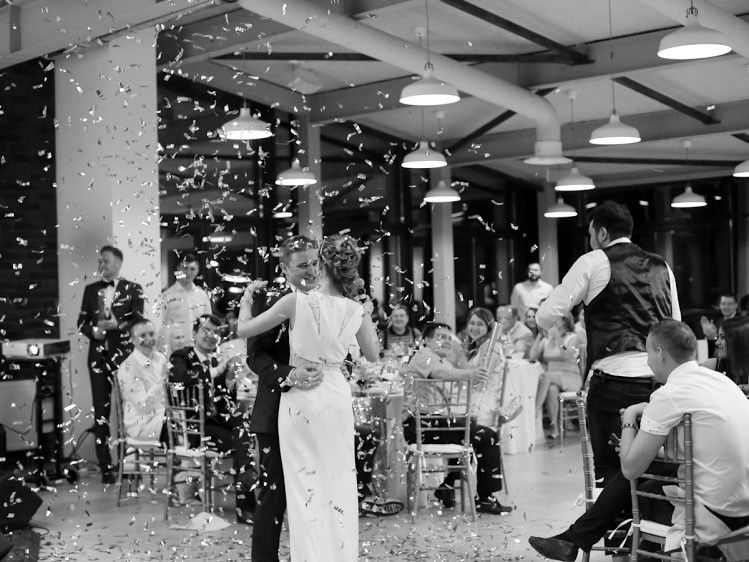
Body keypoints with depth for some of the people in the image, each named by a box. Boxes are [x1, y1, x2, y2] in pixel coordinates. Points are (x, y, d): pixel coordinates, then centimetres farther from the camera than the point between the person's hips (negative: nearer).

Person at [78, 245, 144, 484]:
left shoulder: (133, 289, 3)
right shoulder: (91, 289, 13)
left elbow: (138, 320, -6)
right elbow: (82, 321, 11)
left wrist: (116, 325, -20)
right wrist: (93, 331, -9)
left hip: (124, 354, -3)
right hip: (98, 354, 3)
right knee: (101, 411, 2)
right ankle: (105, 466, 6)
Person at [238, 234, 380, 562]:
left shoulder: (296, 301, -14)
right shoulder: (357, 311, -4)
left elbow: (243, 329, -6)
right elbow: (373, 355, 12)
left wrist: (247, 297, 11)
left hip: (300, 399, -3)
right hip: (337, 397, 3)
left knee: (305, 483, 5)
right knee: (339, 481, 13)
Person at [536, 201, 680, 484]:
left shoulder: (593, 262, 2)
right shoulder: (661, 266, 18)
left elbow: (547, 315, 1)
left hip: (615, 378, -5)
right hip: (661, 380, 5)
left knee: (610, 466, 1)